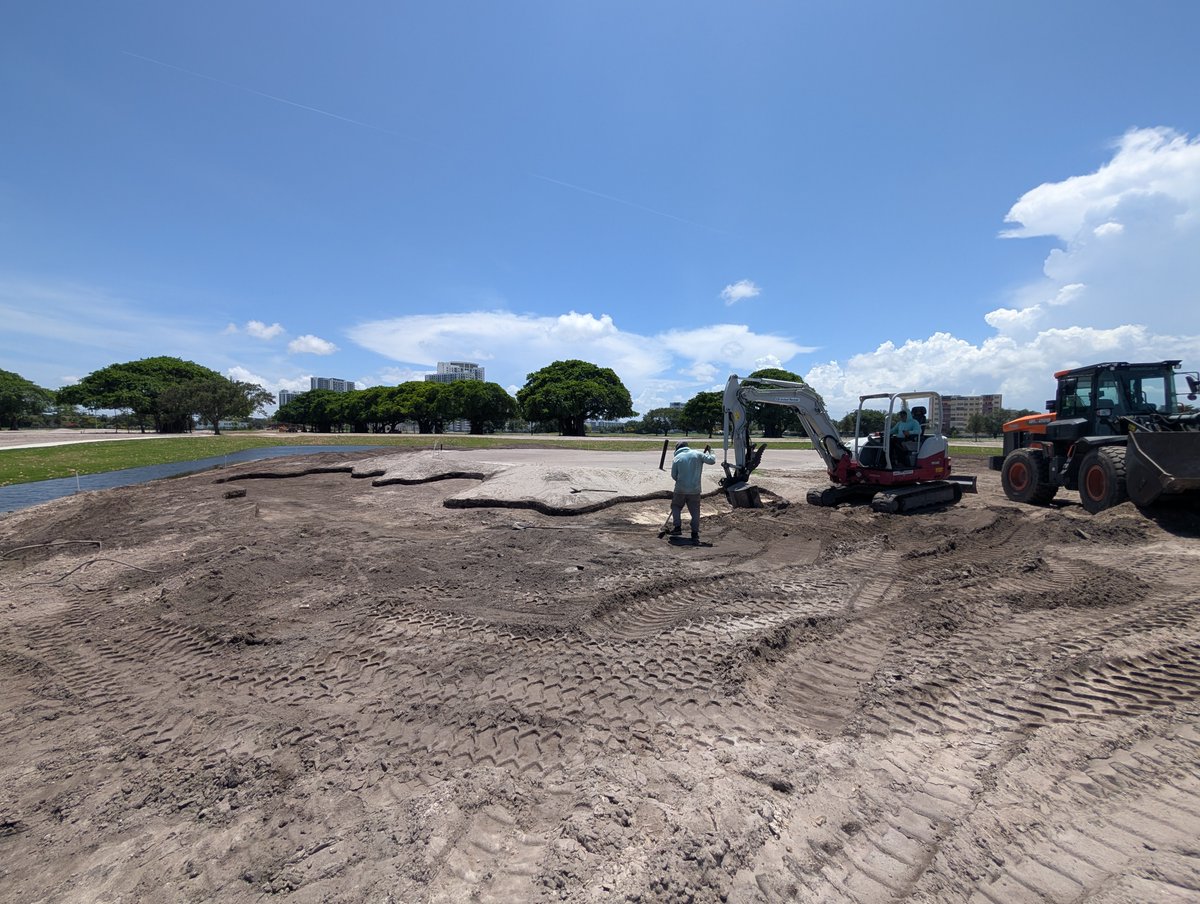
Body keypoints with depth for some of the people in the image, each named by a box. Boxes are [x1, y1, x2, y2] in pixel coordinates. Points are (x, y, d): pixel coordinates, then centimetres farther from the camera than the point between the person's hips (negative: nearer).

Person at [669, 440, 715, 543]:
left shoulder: (676, 458, -1)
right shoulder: (697, 454, 0)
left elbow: (673, 476, 1)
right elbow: (712, 461, 1)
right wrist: (710, 452, 19)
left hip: (680, 489, -1)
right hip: (695, 490, 1)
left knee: (676, 506, 20)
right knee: (695, 512, 7)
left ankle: (677, 527, 12)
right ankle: (695, 534, 3)